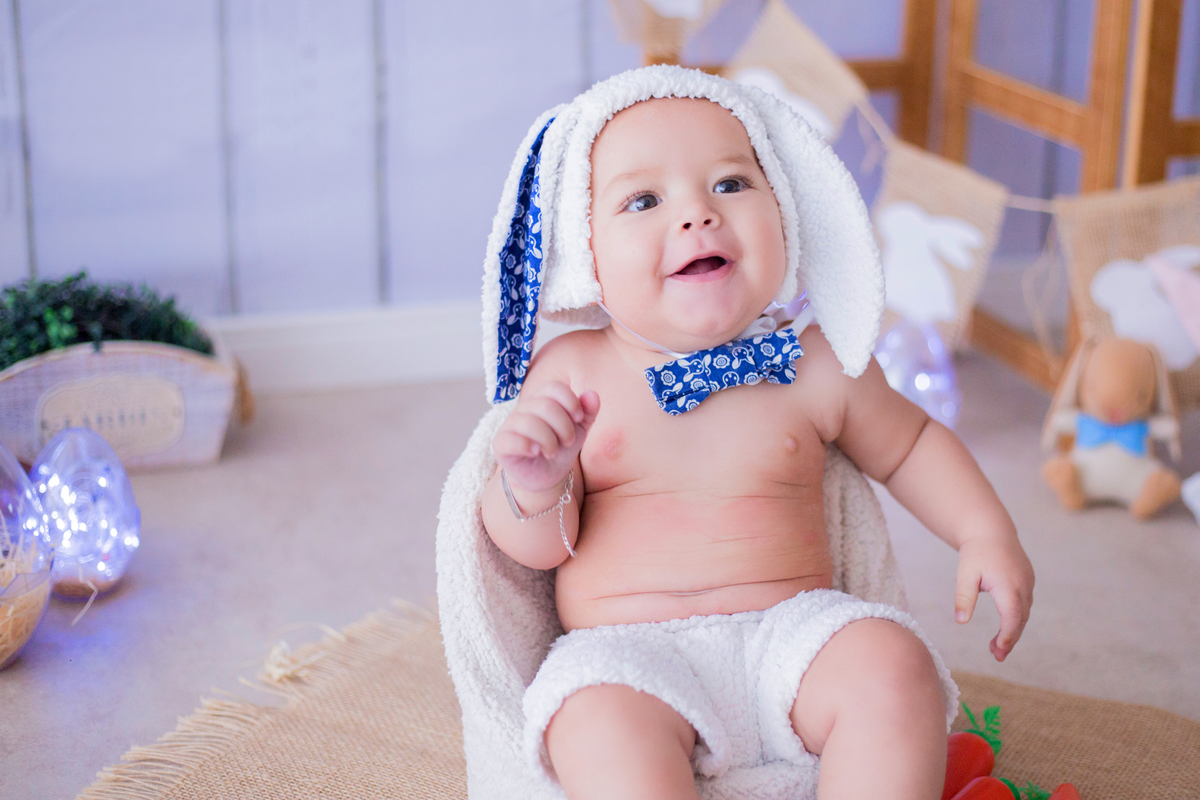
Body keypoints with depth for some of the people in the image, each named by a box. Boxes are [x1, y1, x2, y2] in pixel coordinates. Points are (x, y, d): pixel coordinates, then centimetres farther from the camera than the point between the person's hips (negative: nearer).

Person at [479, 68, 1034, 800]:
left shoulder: (816, 366, 7)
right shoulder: (572, 372, 3)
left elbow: (909, 444, 25)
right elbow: (542, 547, 5)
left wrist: (987, 533, 11)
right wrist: (532, 487, -17)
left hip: (789, 629, 2)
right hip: (628, 653, -2)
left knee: (894, 665, -26)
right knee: (603, 727, -34)